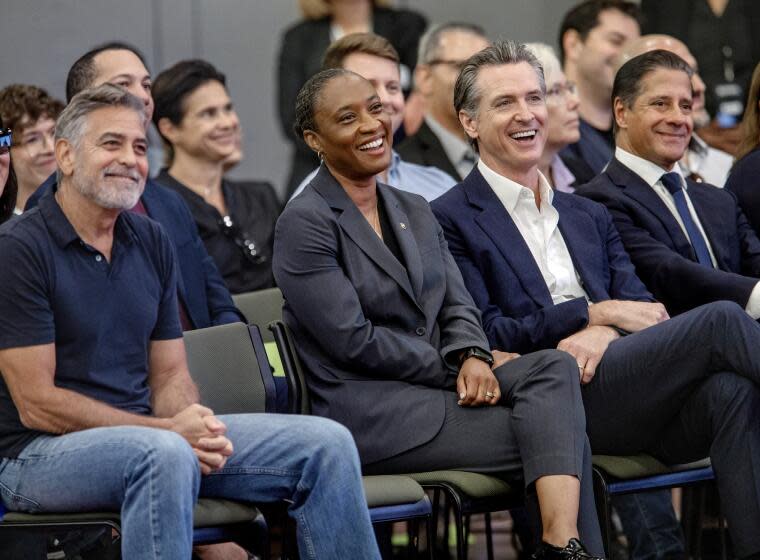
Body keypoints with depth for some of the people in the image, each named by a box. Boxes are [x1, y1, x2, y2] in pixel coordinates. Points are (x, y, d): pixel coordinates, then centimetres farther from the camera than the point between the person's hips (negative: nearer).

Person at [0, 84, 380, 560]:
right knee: (166, 455, -40)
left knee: (327, 444, -5)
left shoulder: (152, 242, 13)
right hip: (41, 454, -7)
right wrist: (168, 430, -19)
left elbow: (171, 374, 13)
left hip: (147, 433, 7)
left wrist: (198, 429, -12)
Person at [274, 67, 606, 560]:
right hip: (363, 412, -7)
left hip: (436, 386, 7)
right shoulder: (305, 223, -8)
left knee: (555, 368, -23)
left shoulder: (415, 211, 17)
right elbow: (353, 342, -13)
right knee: (559, 435, -20)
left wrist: (473, 357, -12)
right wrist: (455, 364, -9)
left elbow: (457, 305, 11)